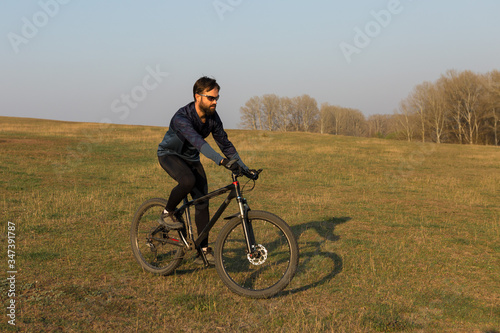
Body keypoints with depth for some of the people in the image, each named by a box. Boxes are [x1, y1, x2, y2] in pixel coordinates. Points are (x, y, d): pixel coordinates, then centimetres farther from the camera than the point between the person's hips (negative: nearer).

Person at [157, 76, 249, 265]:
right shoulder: (182, 118, -33)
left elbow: (224, 143, -4)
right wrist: (221, 161, -60)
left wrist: (244, 167, -11)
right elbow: (198, 142, -48)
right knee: (188, 180, -37)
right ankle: (168, 214, -9)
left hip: (191, 158, 6)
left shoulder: (212, 117, -12)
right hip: (170, 154, -6)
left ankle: (204, 251, 3)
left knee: (203, 202, -5)